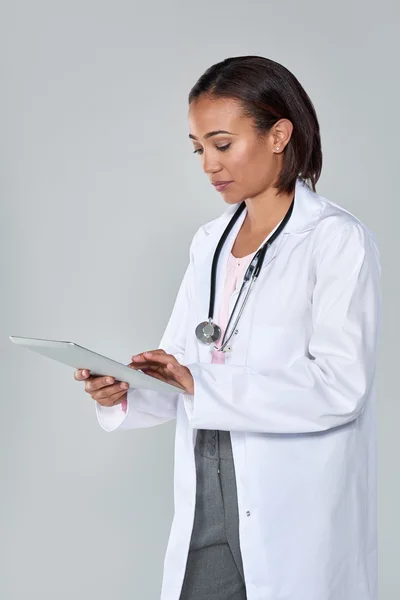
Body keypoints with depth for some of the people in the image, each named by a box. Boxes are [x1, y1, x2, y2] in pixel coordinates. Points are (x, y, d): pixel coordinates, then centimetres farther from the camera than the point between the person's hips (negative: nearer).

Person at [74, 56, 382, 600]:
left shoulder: (337, 239, -9)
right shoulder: (209, 242, 12)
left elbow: (339, 385, -18)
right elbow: (182, 365, 11)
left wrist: (204, 385, -21)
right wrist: (126, 394, -9)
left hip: (297, 512, -5)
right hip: (208, 506, 5)